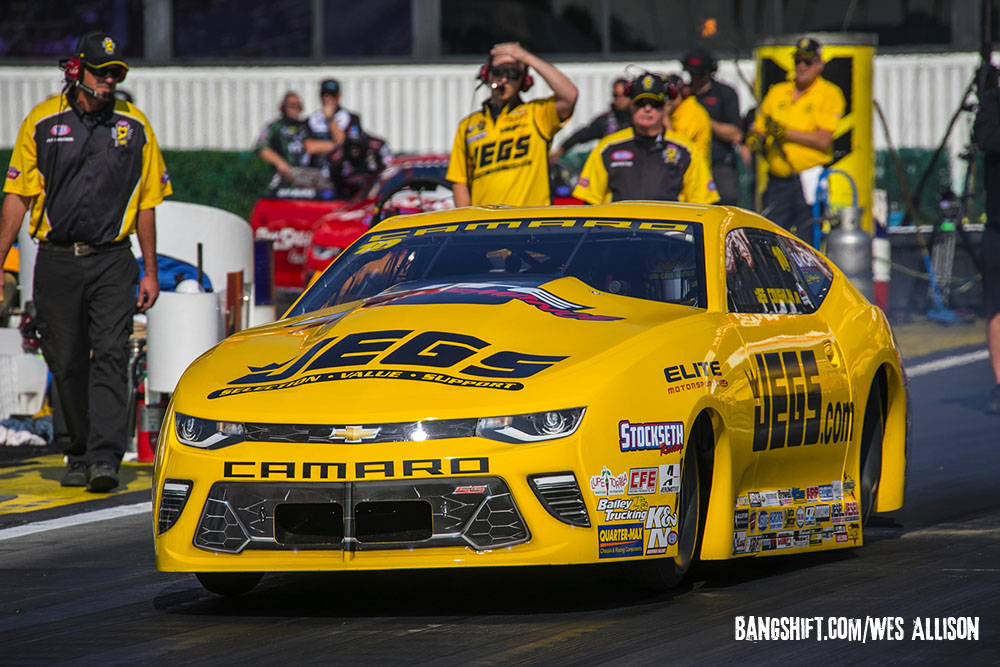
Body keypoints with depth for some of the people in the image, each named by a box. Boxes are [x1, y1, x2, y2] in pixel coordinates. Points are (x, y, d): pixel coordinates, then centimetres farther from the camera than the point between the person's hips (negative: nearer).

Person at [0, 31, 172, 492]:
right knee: (67, 364, 6)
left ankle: (105, 458, -19)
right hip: (57, 260, 1)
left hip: (112, 262, -1)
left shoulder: (134, 126, 6)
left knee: (110, 358, -13)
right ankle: (80, 455, 19)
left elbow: (145, 203, 11)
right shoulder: (42, 123, 3)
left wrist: (150, 272, 8)